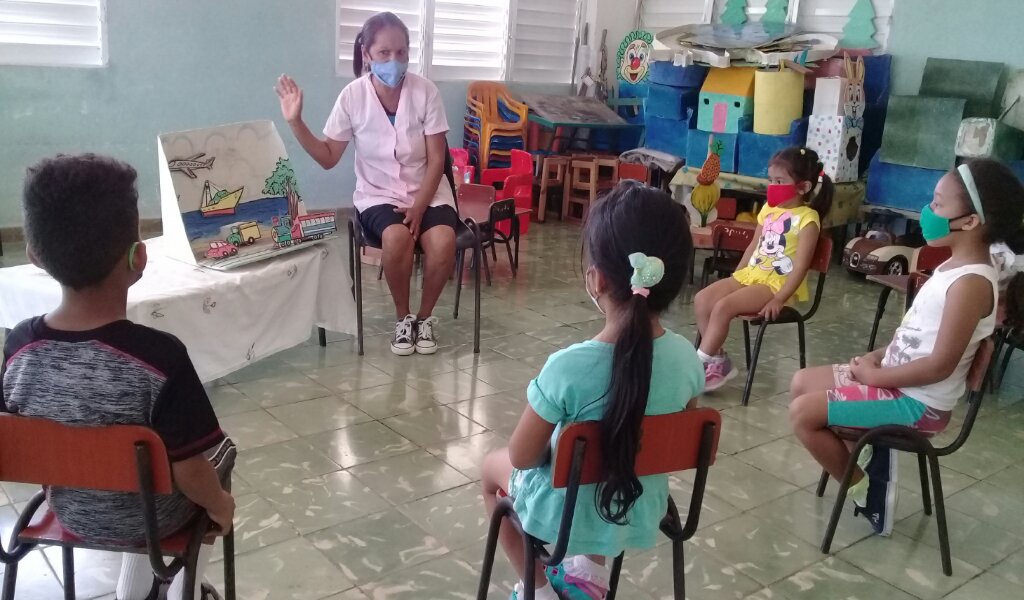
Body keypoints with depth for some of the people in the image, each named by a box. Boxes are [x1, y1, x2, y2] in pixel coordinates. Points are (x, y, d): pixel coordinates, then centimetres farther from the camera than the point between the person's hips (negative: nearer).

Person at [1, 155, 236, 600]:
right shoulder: (160, 357, -32)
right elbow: (190, 471, -25)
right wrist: (220, 505, -4)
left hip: (70, 513, 4)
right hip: (150, 517, -4)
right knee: (221, 450, 25)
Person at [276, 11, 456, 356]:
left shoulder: (425, 92, -9)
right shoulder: (353, 96, -8)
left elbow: (436, 159, -8)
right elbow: (328, 157, -2)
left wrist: (419, 207, -18)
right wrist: (295, 122, -15)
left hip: (428, 192, 0)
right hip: (378, 195, 0)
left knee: (443, 242, -30)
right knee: (397, 238, -33)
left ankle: (425, 317, -3)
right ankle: (403, 318, -6)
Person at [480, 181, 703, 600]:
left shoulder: (568, 367, -33)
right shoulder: (686, 358, -18)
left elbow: (522, 456, -19)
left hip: (566, 513, -4)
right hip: (642, 512, 5)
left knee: (492, 468, 28)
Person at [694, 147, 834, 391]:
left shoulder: (807, 218, -11)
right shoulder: (769, 209, 13)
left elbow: (801, 266, -17)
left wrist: (779, 299, -23)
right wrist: (735, 277, 12)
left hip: (777, 283, -8)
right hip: (750, 274, 8)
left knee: (723, 306, -26)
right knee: (702, 299, -10)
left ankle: (701, 364, -15)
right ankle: (717, 361, -4)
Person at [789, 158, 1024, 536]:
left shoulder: (971, 282, -24)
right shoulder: (955, 266, 6)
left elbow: (940, 364, -25)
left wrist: (877, 375, -15)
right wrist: (879, 357, 2)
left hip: (917, 403, -10)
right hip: (897, 382, 10)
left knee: (803, 413, -14)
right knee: (802, 383, 12)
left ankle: (863, 489, 6)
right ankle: (871, 454, 11)